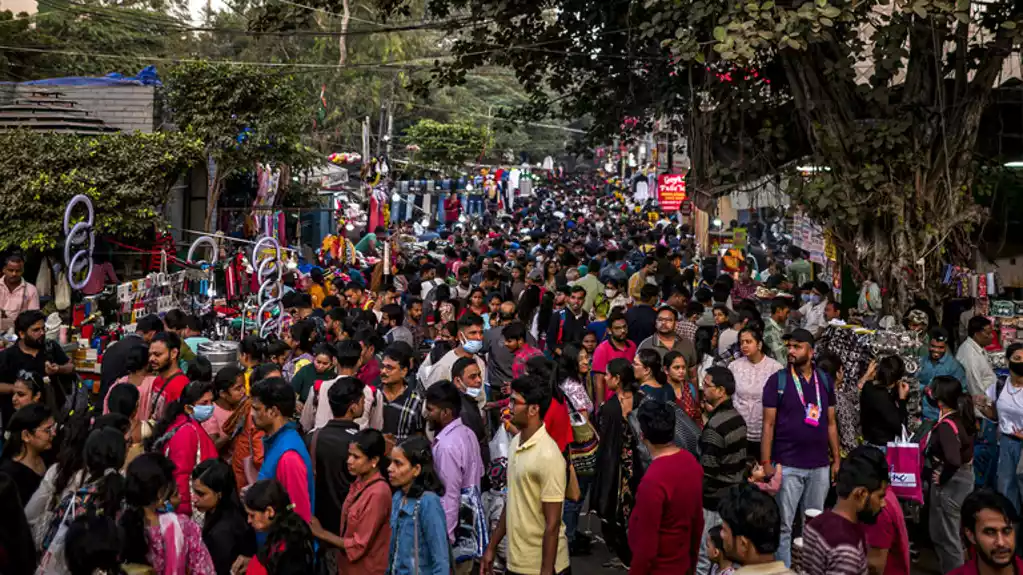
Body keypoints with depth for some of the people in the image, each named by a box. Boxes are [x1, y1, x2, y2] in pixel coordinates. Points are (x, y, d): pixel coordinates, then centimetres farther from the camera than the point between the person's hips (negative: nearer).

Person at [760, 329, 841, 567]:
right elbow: (768, 425, -5)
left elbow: (831, 422, 12)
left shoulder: (825, 380, 6)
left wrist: (836, 458, 8)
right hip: (787, 466, -3)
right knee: (783, 525, 3)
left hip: (820, 465, 4)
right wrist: (766, 464, -10)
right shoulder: (777, 380, -5)